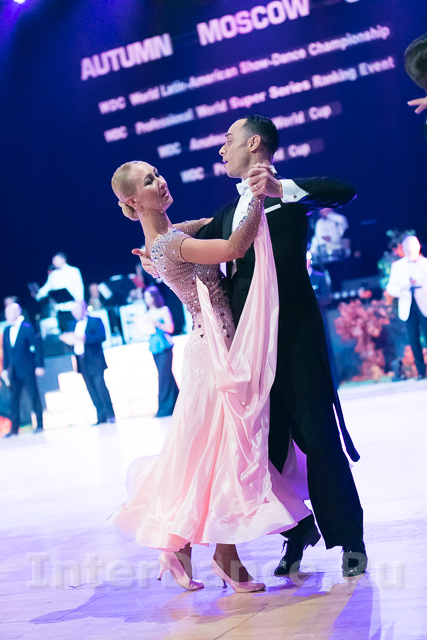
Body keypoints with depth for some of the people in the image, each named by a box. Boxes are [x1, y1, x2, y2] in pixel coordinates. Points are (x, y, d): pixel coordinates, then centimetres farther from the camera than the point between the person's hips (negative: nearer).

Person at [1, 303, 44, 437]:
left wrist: (39, 365, -11)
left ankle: (40, 424, 9)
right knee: (14, 399, 3)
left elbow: (37, 346, -8)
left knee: (34, 396, 1)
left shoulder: (27, 328, -7)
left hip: (27, 369, -5)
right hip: (14, 371, 5)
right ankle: (14, 428, 5)